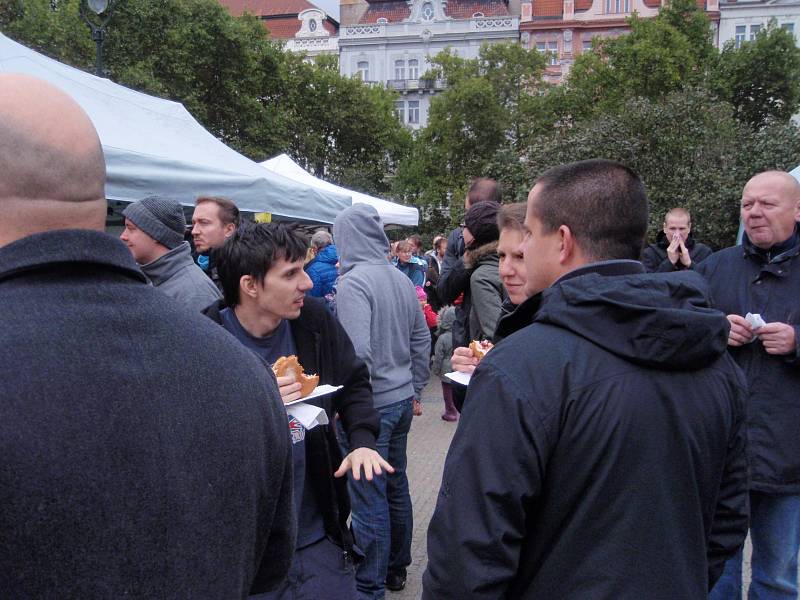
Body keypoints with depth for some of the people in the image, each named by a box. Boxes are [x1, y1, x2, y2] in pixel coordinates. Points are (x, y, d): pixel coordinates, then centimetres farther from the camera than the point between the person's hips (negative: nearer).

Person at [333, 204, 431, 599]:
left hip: (370, 406, -8)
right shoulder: (401, 279, 6)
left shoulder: (353, 282, -17)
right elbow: (422, 341, 13)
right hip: (401, 400, 8)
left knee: (369, 502, 3)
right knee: (396, 488, 19)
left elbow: (357, 355, -25)